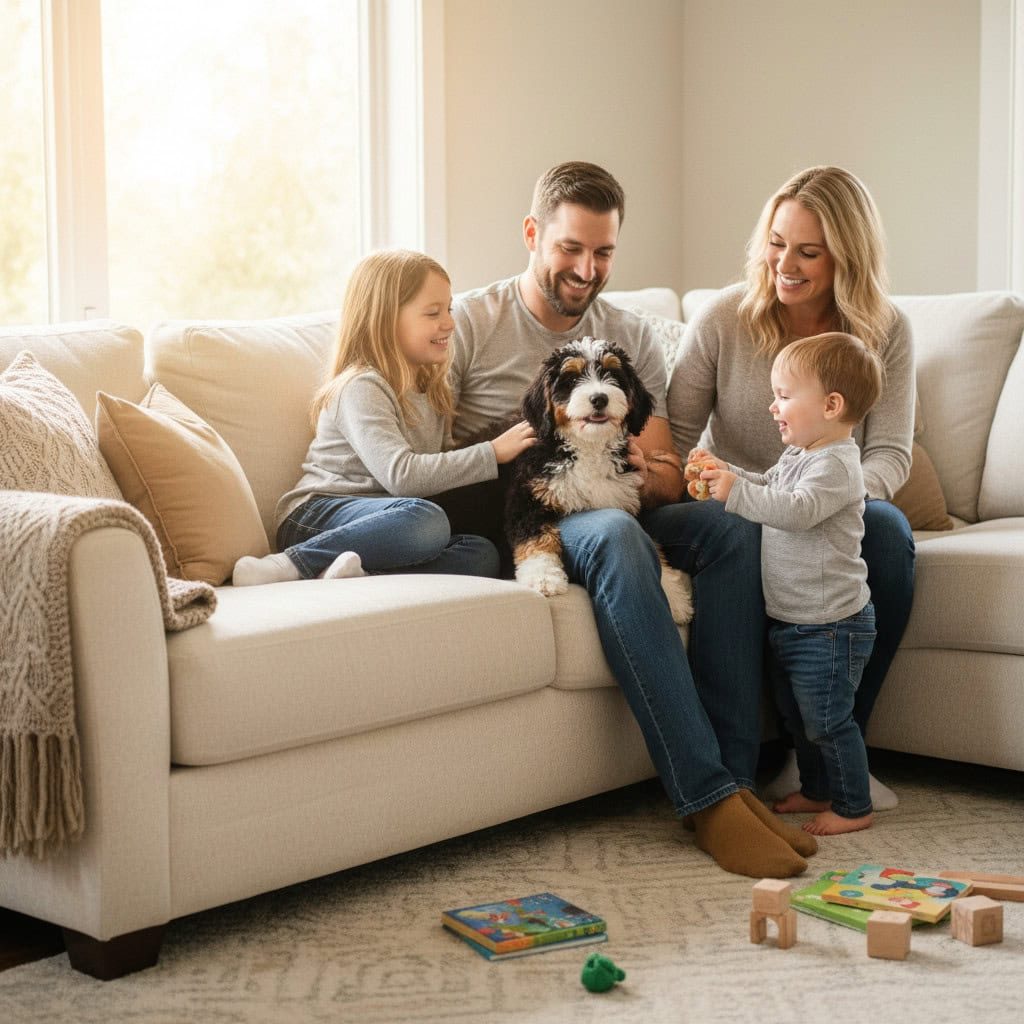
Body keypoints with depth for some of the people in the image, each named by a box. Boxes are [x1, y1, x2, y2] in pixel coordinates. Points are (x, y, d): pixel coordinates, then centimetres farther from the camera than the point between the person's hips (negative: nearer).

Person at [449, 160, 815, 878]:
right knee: (613, 534, -37)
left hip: (613, 517, 5)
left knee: (734, 525, -24)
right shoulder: (471, 322, 2)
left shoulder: (633, 338, 15)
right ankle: (707, 797, -39)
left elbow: (669, 476, 6)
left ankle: (736, 775, -27)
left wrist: (649, 474, -18)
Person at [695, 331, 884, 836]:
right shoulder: (797, 456, 10)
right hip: (791, 620, 10)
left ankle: (853, 807, 14)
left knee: (827, 720, 0)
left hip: (829, 624, -10)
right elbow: (768, 488, 26)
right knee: (797, 715, 21)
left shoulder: (835, 464, -21)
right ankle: (817, 790, 38)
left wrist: (735, 493, -34)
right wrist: (726, 473, 10)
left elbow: (796, 509, -35)